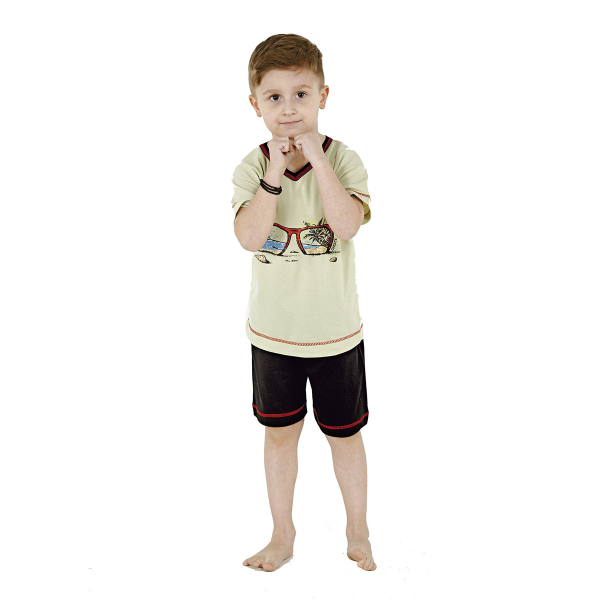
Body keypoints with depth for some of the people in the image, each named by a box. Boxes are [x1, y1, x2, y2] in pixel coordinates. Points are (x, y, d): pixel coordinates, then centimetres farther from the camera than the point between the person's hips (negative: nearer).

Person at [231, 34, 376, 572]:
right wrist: (276, 171, -27)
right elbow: (250, 237, -22)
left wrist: (315, 156, -28)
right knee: (280, 431, 16)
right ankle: (283, 535, 36)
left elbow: (347, 225, -28)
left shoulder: (343, 160, -11)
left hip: (336, 332, -1)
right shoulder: (252, 168, -7)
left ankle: (358, 530, 36)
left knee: (345, 435, 13)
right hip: (272, 330, 2)